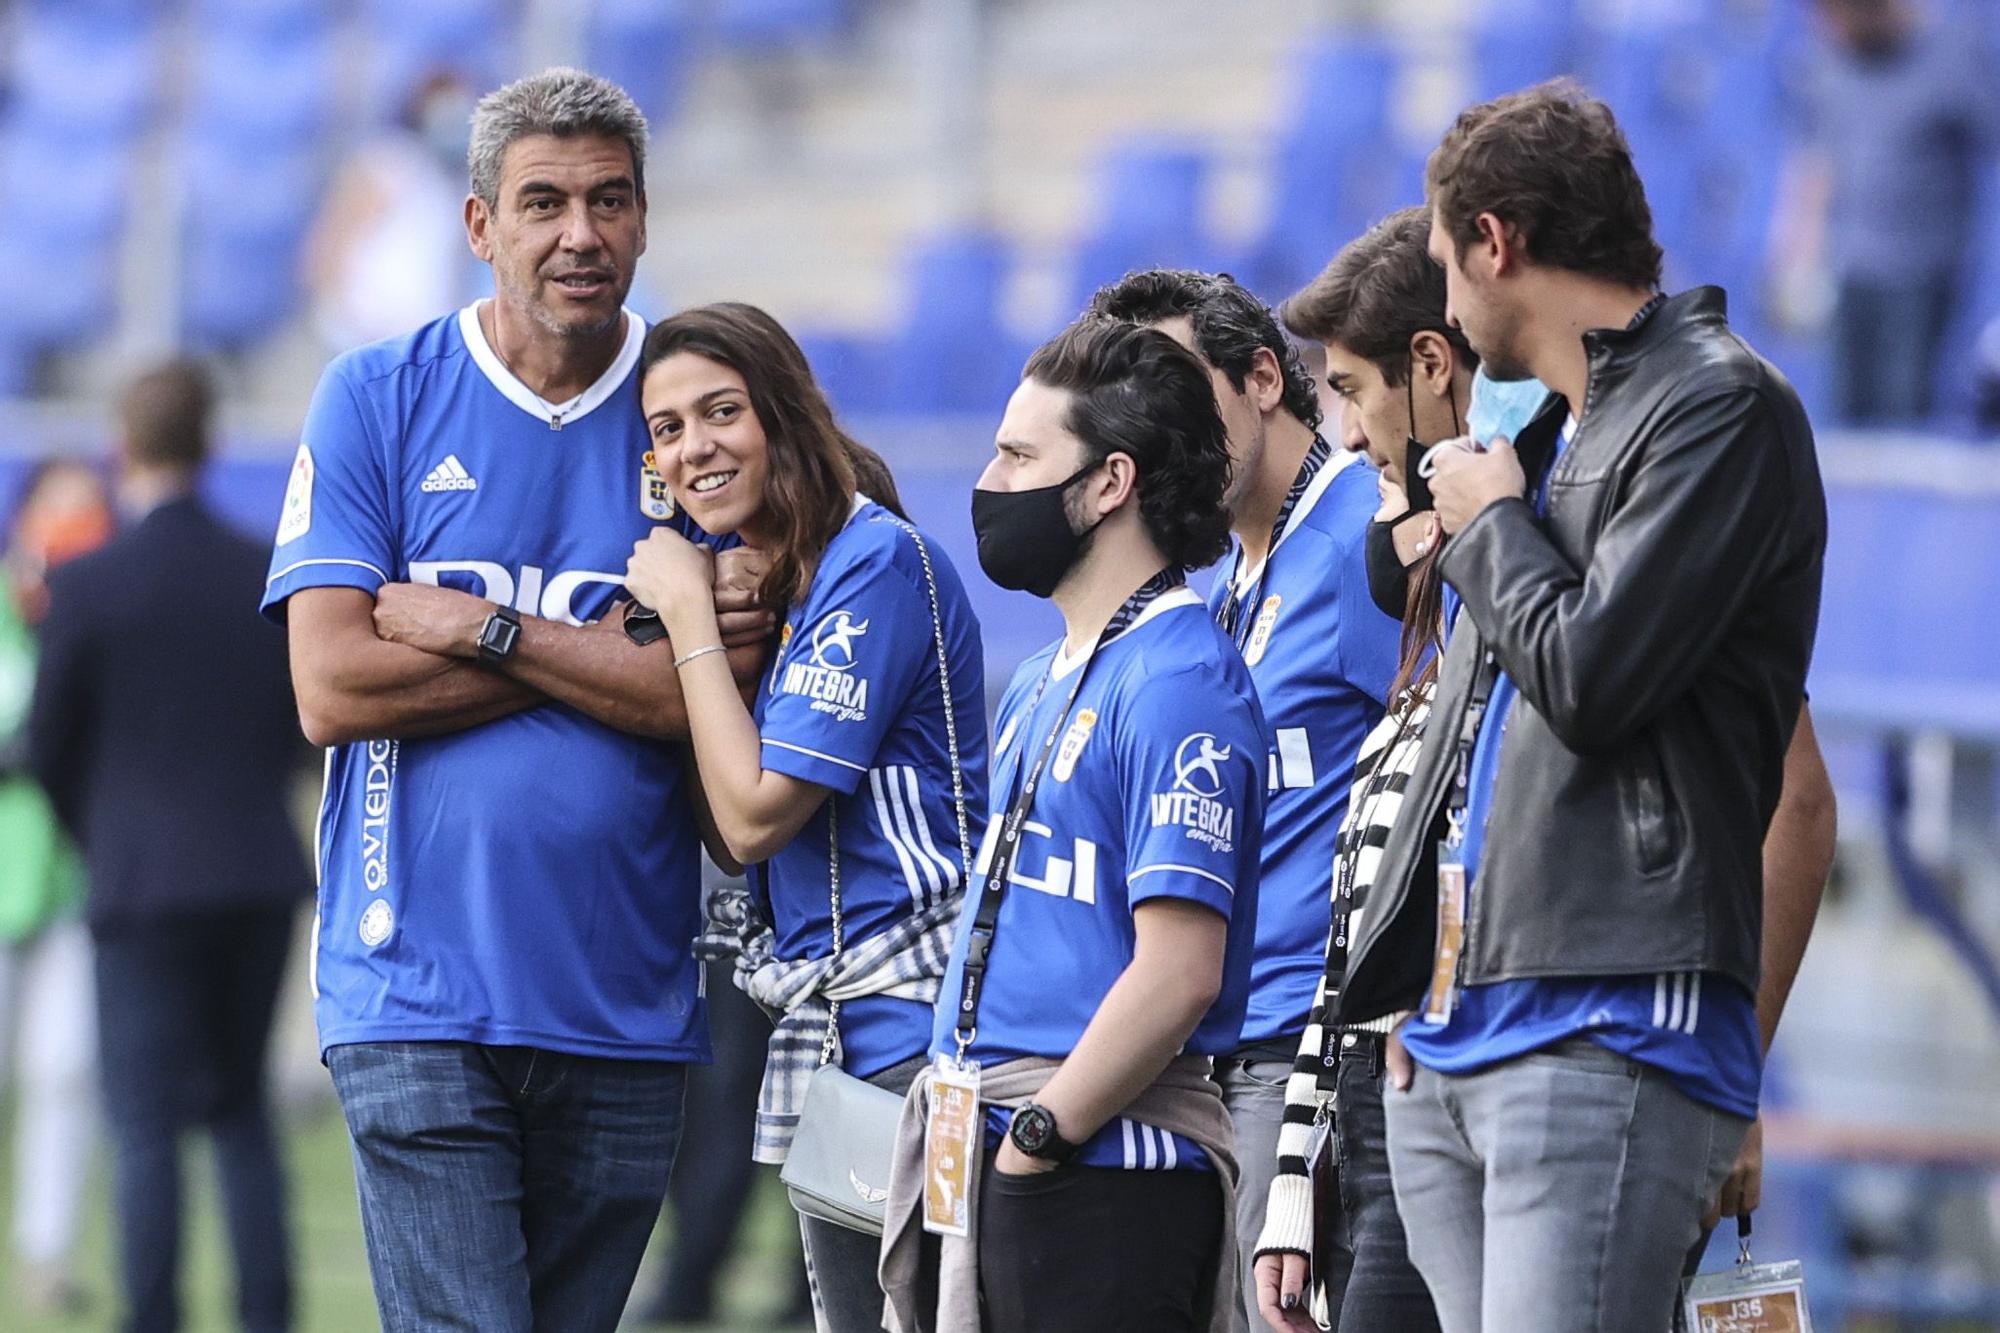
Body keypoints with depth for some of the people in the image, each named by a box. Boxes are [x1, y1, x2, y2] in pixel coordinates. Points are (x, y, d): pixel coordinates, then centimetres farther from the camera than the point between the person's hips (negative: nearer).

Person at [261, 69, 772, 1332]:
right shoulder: (379, 399, 2)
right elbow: (334, 688, -8)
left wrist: (475, 628, -11)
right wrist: (622, 653, -8)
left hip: (625, 1005, 2)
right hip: (422, 995, -2)